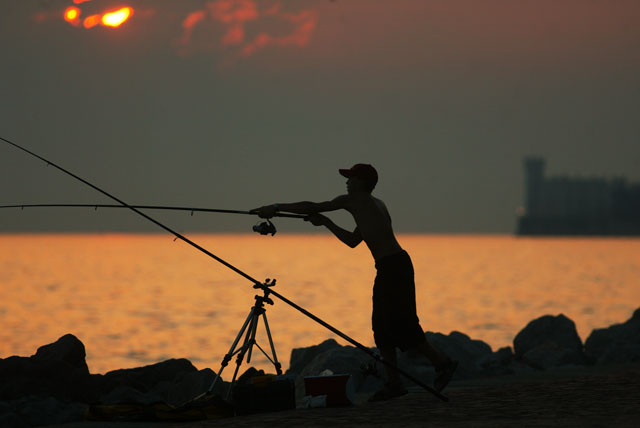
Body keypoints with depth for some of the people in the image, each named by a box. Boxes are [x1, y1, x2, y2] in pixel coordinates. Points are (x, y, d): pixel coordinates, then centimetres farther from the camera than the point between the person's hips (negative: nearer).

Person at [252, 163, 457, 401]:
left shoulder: (353, 200, -5)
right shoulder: (375, 204, 21)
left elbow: (312, 207, -3)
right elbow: (353, 240, 28)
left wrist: (276, 208, 5)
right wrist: (326, 222, 26)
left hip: (394, 266, -10)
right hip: (388, 268, 10)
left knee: (399, 324, -9)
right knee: (382, 327, 8)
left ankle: (442, 362, -1)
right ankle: (393, 382, 7)